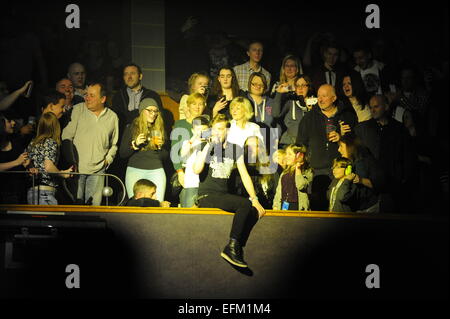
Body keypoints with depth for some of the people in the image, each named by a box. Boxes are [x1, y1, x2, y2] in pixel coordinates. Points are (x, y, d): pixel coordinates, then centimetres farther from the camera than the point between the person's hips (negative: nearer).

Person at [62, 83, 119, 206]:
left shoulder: (112, 117, 7)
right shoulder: (78, 109, 2)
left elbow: (114, 144, 19)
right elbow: (67, 134, 3)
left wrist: (108, 159, 6)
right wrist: (69, 156, -5)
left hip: (98, 169, 1)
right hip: (76, 167, -1)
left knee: (94, 204, 0)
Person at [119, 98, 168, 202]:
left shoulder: (159, 129, 13)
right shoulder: (131, 128, 6)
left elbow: (164, 157, 13)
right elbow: (122, 153, 3)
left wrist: (160, 146, -6)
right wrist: (135, 144, -11)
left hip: (156, 171, 2)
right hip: (135, 170, -2)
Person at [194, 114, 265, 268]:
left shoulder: (235, 149, 13)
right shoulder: (207, 148, 0)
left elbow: (244, 175, 11)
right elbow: (197, 170, -18)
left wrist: (255, 199, 1)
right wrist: (208, 145, -18)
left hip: (224, 195, 5)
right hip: (207, 196, -5)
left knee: (254, 212, -18)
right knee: (244, 204, -27)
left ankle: (236, 249, -10)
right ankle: (231, 248, -23)